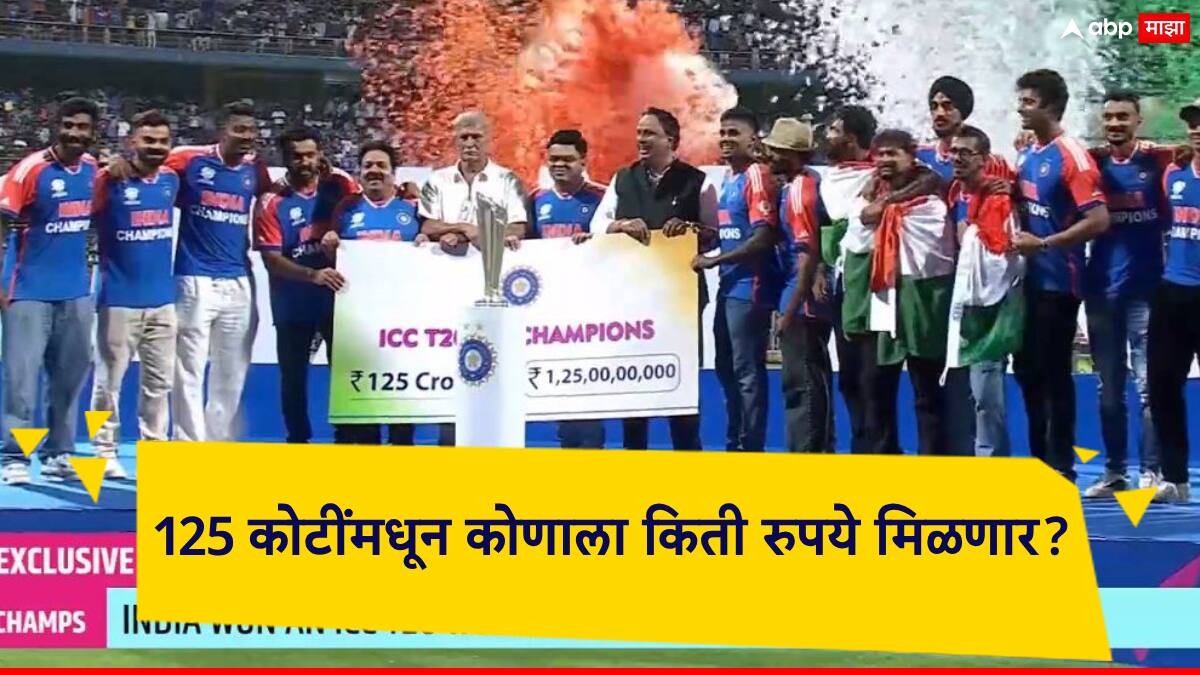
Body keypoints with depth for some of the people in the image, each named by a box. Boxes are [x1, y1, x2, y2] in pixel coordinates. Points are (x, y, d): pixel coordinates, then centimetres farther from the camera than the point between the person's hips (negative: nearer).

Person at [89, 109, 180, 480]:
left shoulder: (171, 180, 5)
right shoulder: (110, 181, -11)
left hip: (162, 300, 6)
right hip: (119, 301, -6)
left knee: (160, 380, 12)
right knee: (109, 379, 2)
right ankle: (105, 452, 9)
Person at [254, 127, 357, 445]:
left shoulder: (338, 185, -3)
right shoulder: (271, 202, -9)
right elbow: (272, 260, -14)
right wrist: (313, 275, -30)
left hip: (337, 298, 1)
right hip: (292, 305, -1)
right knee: (293, 376, 8)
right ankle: (298, 443, 20)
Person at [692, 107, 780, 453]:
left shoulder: (757, 176, -12)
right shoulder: (729, 178, 15)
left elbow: (763, 238, -19)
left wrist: (713, 260, -16)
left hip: (750, 288, -10)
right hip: (729, 287, 10)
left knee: (747, 370, -5)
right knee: (727, 368, 15)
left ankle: (752, 449, 0)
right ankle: (735, 444, 25)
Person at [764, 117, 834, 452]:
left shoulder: (798, 190, -15)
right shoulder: (812, 182, 11)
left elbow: (807, 255, -20)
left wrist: (790, 311, -19)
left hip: (803, 302, -10)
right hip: (814, 301, 10)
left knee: (801, 385, -6)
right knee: (814, 383, 15)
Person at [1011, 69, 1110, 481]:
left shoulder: (1072, 157, -14)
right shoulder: (1025, 157, 11)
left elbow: (1098, 220, -20)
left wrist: (1044, 244, -18)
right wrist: (1019, 237, 6)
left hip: (1059, 283, -8)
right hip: (1030, 280, 8)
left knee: (1054, 373, -3)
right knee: (1027, 369, 11)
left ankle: (1062, 468, 5)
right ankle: (1039, 461, 21)